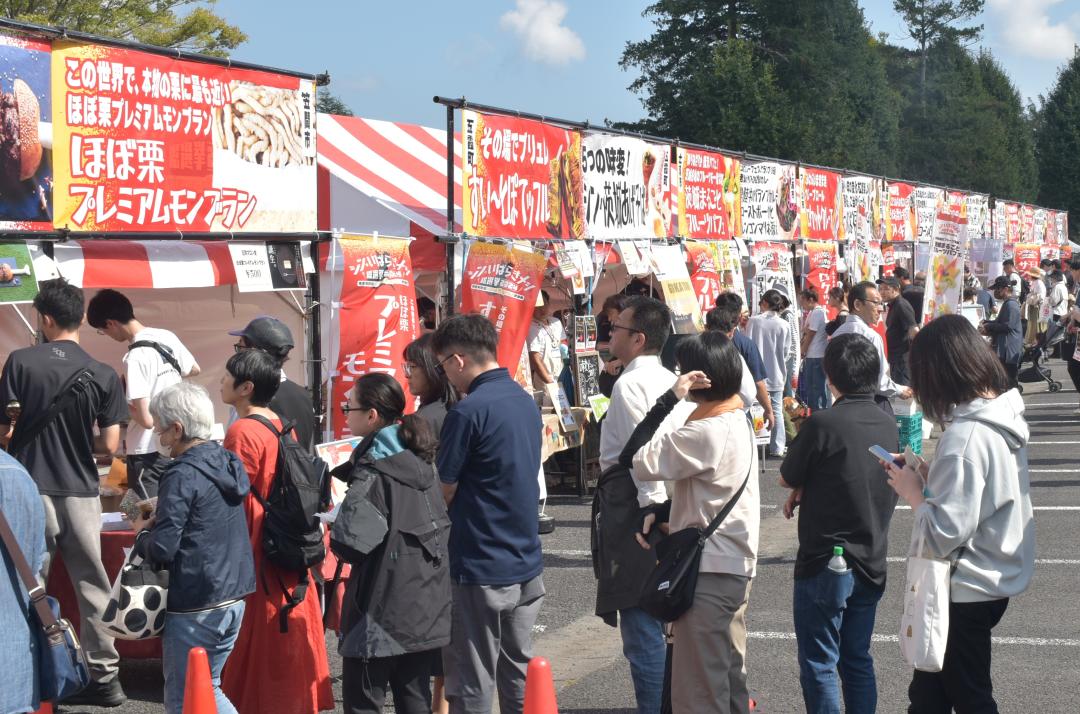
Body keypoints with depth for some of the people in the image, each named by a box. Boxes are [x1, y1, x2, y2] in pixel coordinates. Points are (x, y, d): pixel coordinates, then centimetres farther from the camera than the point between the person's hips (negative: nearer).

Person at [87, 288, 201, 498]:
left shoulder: (137, 357, -20)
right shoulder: (167, 337, 2)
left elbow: (146, 419, -21)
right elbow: (194, 370, 23)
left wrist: (122, 406, -3)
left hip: (148, 453, -8)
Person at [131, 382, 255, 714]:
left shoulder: (183, 475, -17)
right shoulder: (227, 462, 8)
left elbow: (162, 548, -21)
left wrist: (142, 533, 0)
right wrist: (159, 518, 11)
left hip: (195, 605, -8)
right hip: (233, 597, 8)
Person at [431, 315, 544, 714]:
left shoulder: (468, 412, -18)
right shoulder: (525, 401, 7)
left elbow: (445, 491, -13)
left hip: (482, 568, -8)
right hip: (527, 563, 8)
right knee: (519, 672, 16)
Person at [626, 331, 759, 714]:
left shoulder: (707, 433, -21)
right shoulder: (737, 421, 10)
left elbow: (635, 460, -20)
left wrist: (669, 399, -18)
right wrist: (663, 520, 5)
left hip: (708, 572, -10)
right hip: (736, 566, 10)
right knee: (729, 677, 17)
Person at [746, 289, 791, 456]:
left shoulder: (753, 321, -8)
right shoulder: (784, 325, -5)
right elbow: (785, 352, 2)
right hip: (777, 374, 1)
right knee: (777, 410, 8)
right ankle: (777, 447, 8)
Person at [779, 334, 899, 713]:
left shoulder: (822, 423, -19)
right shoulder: (887, 424, 2)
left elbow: (787, 478, -6)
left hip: (825, 564, -7)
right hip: (872, 564, 7)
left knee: (819, 666, 2)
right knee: (858, 660, 16)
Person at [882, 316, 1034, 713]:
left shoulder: (964, 437, -26)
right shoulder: (1006, 416, 1)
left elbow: (943, 536, -28)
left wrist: (912, 492, -13)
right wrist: (928, 477, 3)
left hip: (964, 591, -8)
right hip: (997, 578, 8)